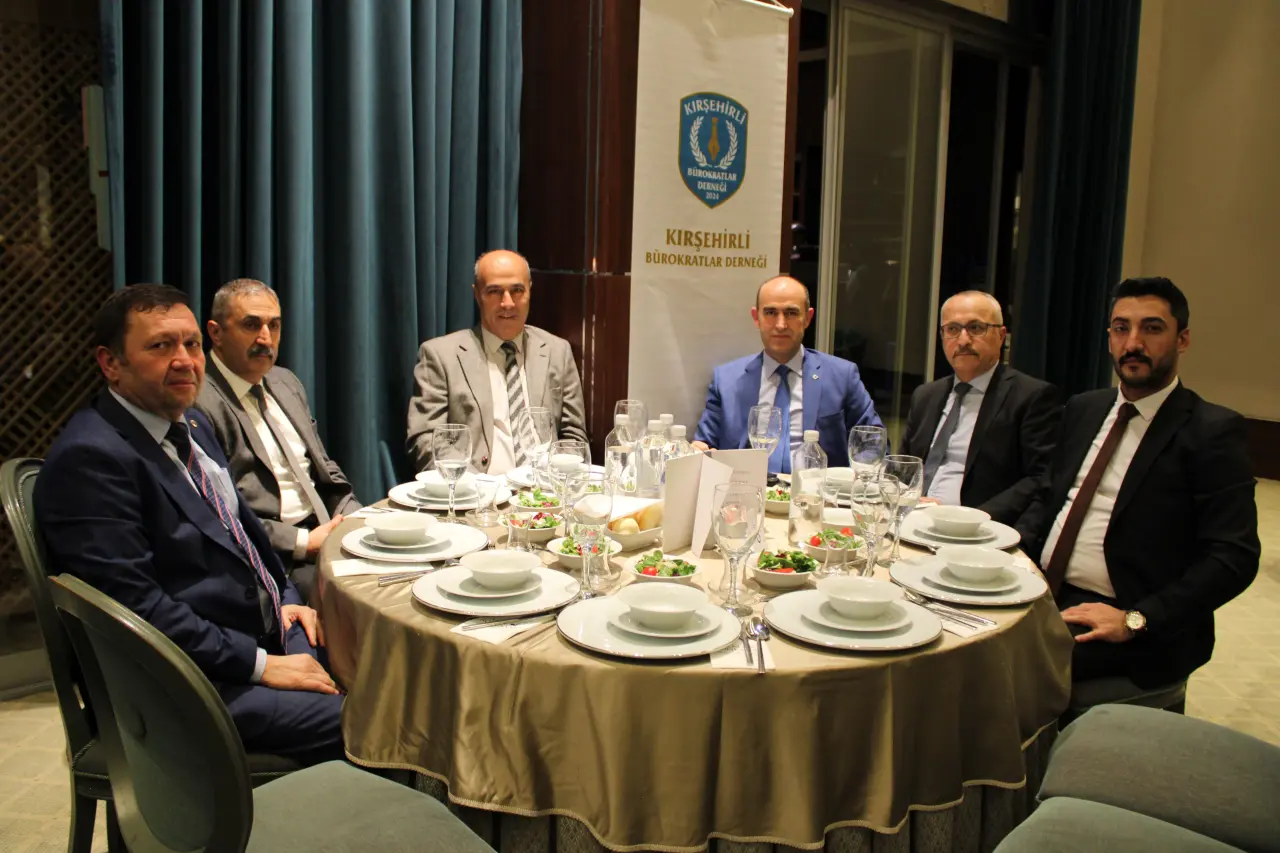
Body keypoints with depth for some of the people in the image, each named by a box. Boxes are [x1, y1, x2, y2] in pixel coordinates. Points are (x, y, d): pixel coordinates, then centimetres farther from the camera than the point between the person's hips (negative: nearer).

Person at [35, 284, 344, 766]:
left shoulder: (192, 425, 13)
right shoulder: (91, 458, -17)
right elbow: (134, 603, -22)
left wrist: (284, 598, 7)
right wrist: (261, 665, -19)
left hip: (265, 632, 9)